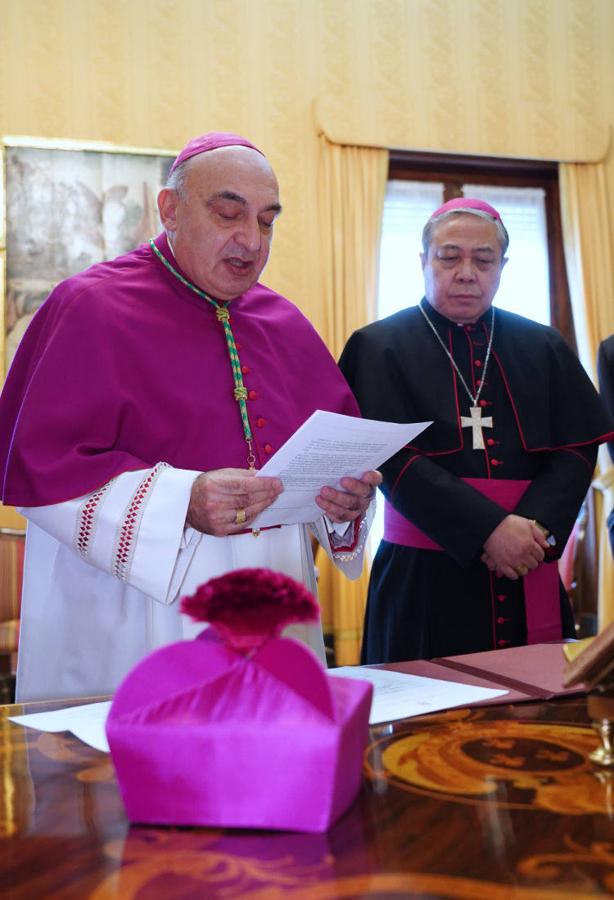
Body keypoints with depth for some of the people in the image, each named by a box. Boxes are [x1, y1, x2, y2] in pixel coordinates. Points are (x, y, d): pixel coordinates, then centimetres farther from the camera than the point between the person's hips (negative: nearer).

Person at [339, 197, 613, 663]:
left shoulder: (543, 349, 9)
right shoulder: (381, 347, -2)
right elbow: (394, 460, -11)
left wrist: (537, 527, -15)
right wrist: (488, 529, -19)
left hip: (529, 573, 3)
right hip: (426, 576, -3)